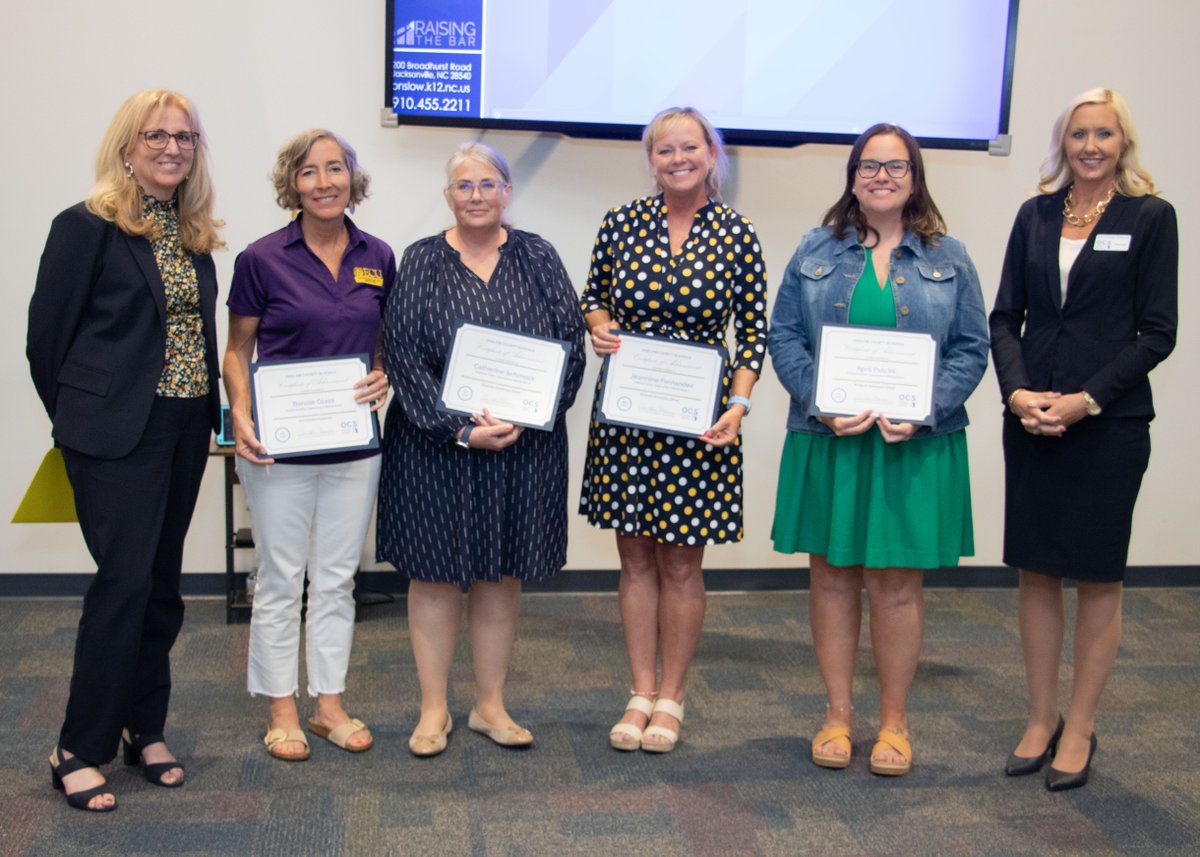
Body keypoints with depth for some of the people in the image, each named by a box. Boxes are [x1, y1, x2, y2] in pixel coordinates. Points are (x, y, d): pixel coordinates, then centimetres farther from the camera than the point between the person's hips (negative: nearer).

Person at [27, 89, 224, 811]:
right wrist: (80, 420, 3)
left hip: (185, 432, 6)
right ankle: (80, 752, 5)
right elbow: (46, 337, -5)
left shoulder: (196, 237, 12)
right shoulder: (88, 228, -8)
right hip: (118, 436, -6)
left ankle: (145, 729, 25)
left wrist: (211, 413, 7)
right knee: (125, 581, -7)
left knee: (161, 583, 12)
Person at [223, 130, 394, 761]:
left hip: (353, 444, 3)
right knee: (280, 579, 6)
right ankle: (281, 710, 20)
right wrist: (240, 414, -13)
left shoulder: (378, 258, 4)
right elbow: (238, 350, 1)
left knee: (337, 577, 12)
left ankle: (330, 704, 25)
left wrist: (383, 378, -6)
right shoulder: (262, 260, -6)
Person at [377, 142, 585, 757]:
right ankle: (433, 710, 18)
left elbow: (570, 344, -1)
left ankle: (490, 706, 23)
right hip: (435, 446, -1)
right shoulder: (421, 262, 0)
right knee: (435, 574, 4)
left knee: (502, 575, 9)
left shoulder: (537, 258, 4)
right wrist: (461, 429, -16)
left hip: (524, 446, 1)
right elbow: (403, 355, -7)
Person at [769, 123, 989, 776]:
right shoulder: (817, 251, 7)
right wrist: (822, 404, -12)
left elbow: (971, 350, 3)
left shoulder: (948, 259, 6)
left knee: (896, 581, 3)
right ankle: (837, 712, 20)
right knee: (832, 576, 6)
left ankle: (894, 721, 18)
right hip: (827, 441, 1)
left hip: (915, 446, -1)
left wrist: (923, 412, -12)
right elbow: (784, 336, 3)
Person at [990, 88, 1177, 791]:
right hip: (1031, 420, 3)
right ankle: (1041, 720, 21)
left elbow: (1157, 332, -5)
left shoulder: (1151, 217, -1)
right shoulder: (1035, 215, 9)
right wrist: (1018, 390, -9)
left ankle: (1080, 728, 18)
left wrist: (1085, 400, -14)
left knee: (1098, 577, 5)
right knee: (1036, 572, 8)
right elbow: (1006, 317, 8)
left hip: (1110, 423, -3)